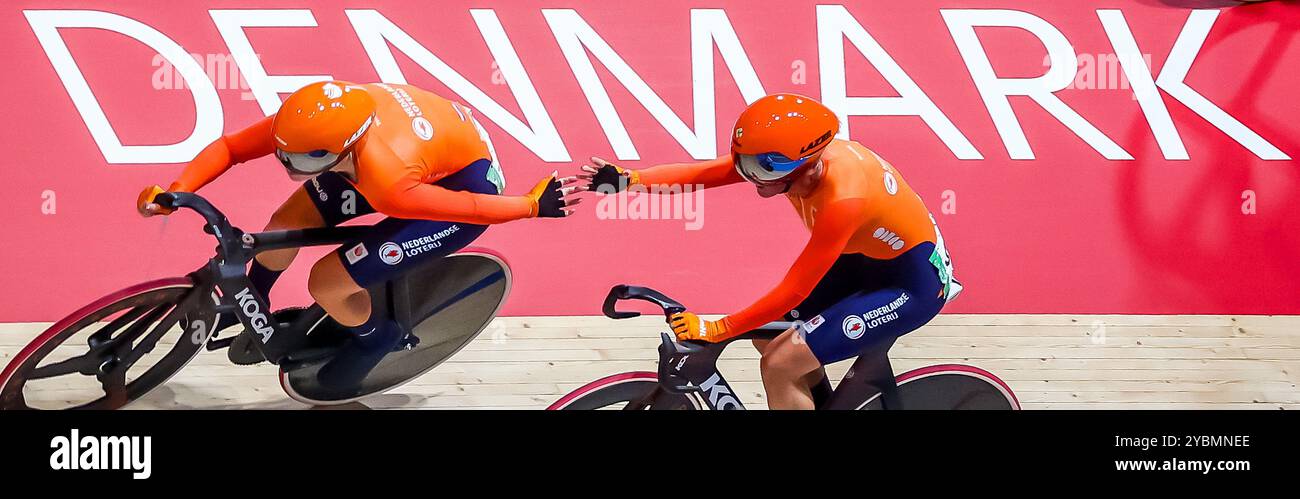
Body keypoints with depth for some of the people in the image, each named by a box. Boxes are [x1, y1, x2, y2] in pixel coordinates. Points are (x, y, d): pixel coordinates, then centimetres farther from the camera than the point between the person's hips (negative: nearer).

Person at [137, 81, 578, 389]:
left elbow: (471, 207, -28)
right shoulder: (312, 117, -25)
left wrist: (535, 205, -20)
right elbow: (228, 147, -15)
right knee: (285, 224, 2)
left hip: (464, 180, -6)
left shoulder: (389, 187, -41)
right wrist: (174, 193, -24)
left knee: (327, 284, -11)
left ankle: (376, 337, 22)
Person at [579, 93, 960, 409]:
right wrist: (626, 179, -30)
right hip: (865, 257, 8)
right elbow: (701, 173, -17)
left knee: (779, 366, -14)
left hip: (912, 283, -8)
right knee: (770, 336, 11)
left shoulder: (843, 200, -36)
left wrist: (716, 329, -22)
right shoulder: (793, 154, -15)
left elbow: (793, 292, -29)